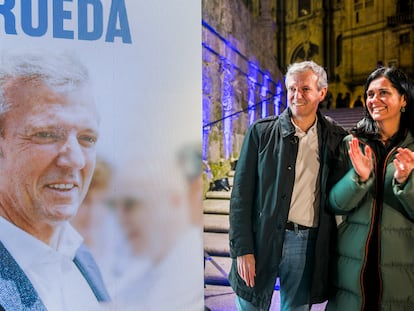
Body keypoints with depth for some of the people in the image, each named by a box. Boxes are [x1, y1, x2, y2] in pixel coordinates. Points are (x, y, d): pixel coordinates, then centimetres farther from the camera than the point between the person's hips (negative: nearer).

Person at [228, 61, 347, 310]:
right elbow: (241, 193, -3)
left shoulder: (336, 137, 4)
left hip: (308, 245, 1)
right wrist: (243, 249, -8)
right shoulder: (261, 131, 0)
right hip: (262, 240, -1)